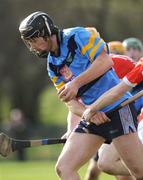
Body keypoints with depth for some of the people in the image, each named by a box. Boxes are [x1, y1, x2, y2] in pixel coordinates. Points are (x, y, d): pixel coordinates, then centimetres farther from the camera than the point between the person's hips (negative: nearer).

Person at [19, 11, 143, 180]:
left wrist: (76, 83, -20)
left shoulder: (78, 36, -6)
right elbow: (70, 101, 11)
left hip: (116, 105, -8)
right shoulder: (53, 66, 14)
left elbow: (105, 61, -17)